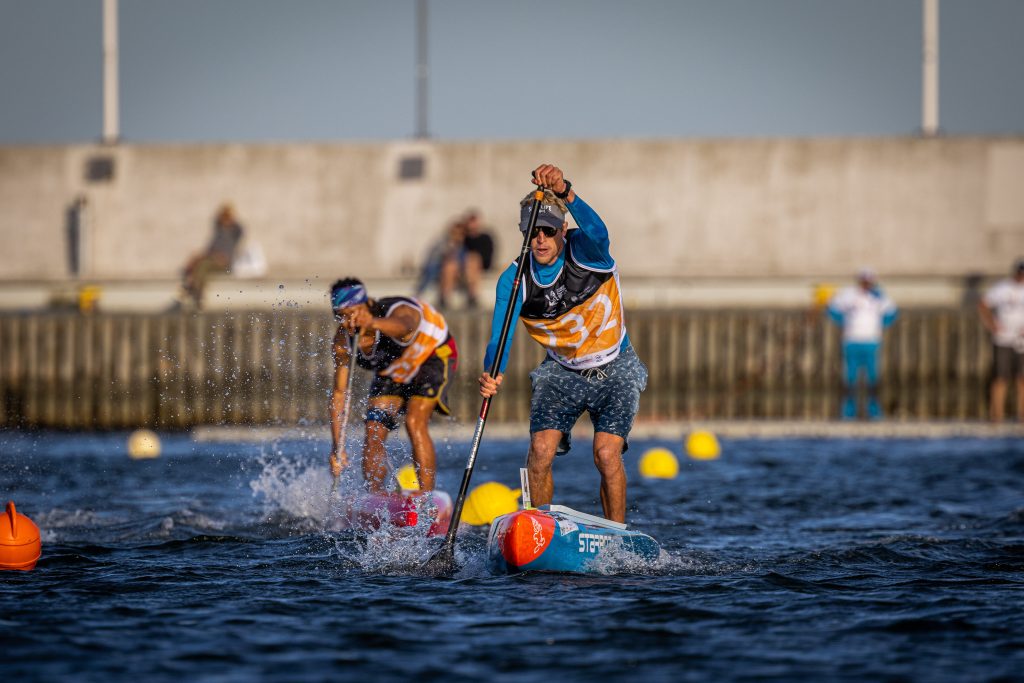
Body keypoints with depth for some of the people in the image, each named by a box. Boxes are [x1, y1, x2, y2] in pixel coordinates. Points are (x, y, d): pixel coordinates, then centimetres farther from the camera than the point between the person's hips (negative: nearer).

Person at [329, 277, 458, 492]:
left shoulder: (401, 311, -40)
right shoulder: (343, 340, -22)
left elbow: (402, 326, -67)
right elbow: (338, 392, -17)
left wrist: (372, 323, -90)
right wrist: (336, 447, -24)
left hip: (432, 357, -5)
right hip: (391, 370, 5)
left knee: (415, 423, -25)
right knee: (374, 434, -9)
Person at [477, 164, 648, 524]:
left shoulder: (584, 252, -20)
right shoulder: (514, 280, -12)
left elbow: (597, 232, -45)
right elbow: (500, 336, -21)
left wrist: (564, 192, -63)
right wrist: (492, 374, -44)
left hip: (614, 372, -3)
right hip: (562, 373, 3)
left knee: (607, 454, -19)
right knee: (540, 451, -16)